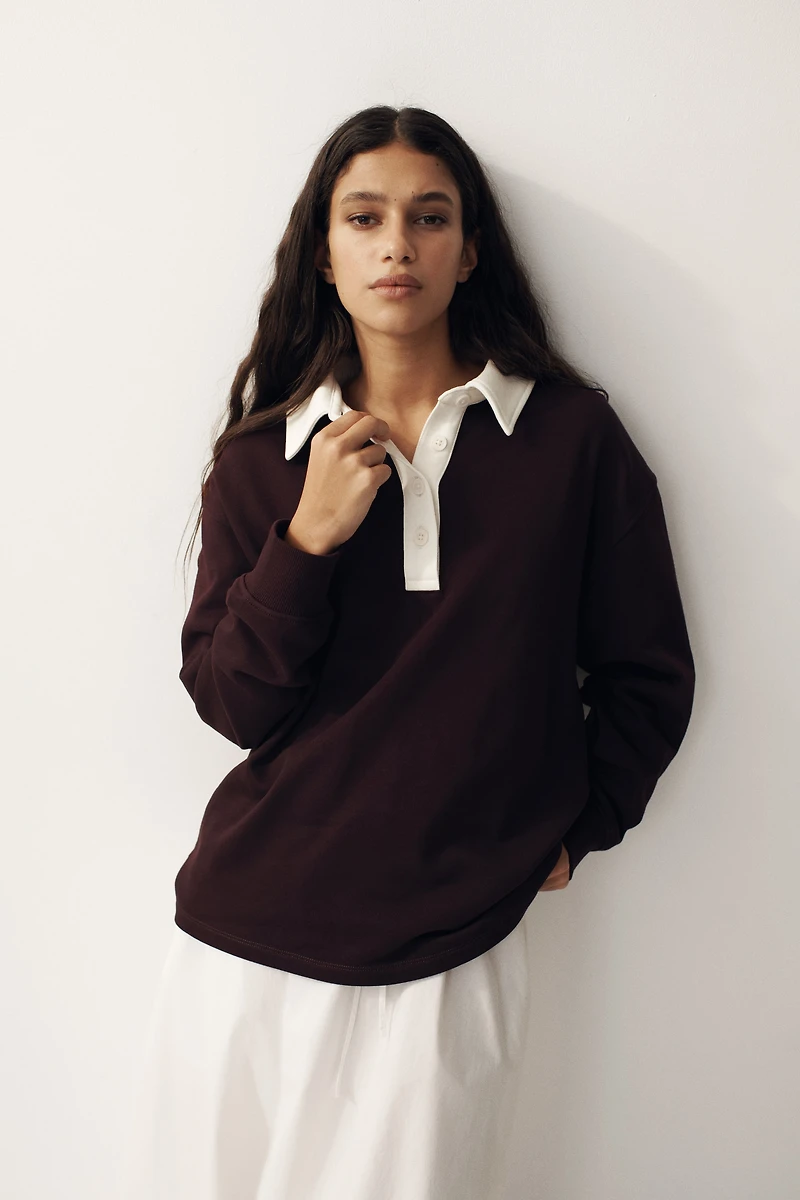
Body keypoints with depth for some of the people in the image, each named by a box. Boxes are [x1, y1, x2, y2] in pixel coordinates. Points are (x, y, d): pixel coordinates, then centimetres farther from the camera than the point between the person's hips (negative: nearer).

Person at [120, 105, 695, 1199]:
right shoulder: (261, 456, 3)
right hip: (249, 942, 2)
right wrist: (307, 538, -14)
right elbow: (227, 701, -2)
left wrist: (568, 833, 2)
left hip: (451, 960, -1)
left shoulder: (571, 435, -2)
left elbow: (648, 676, 5)